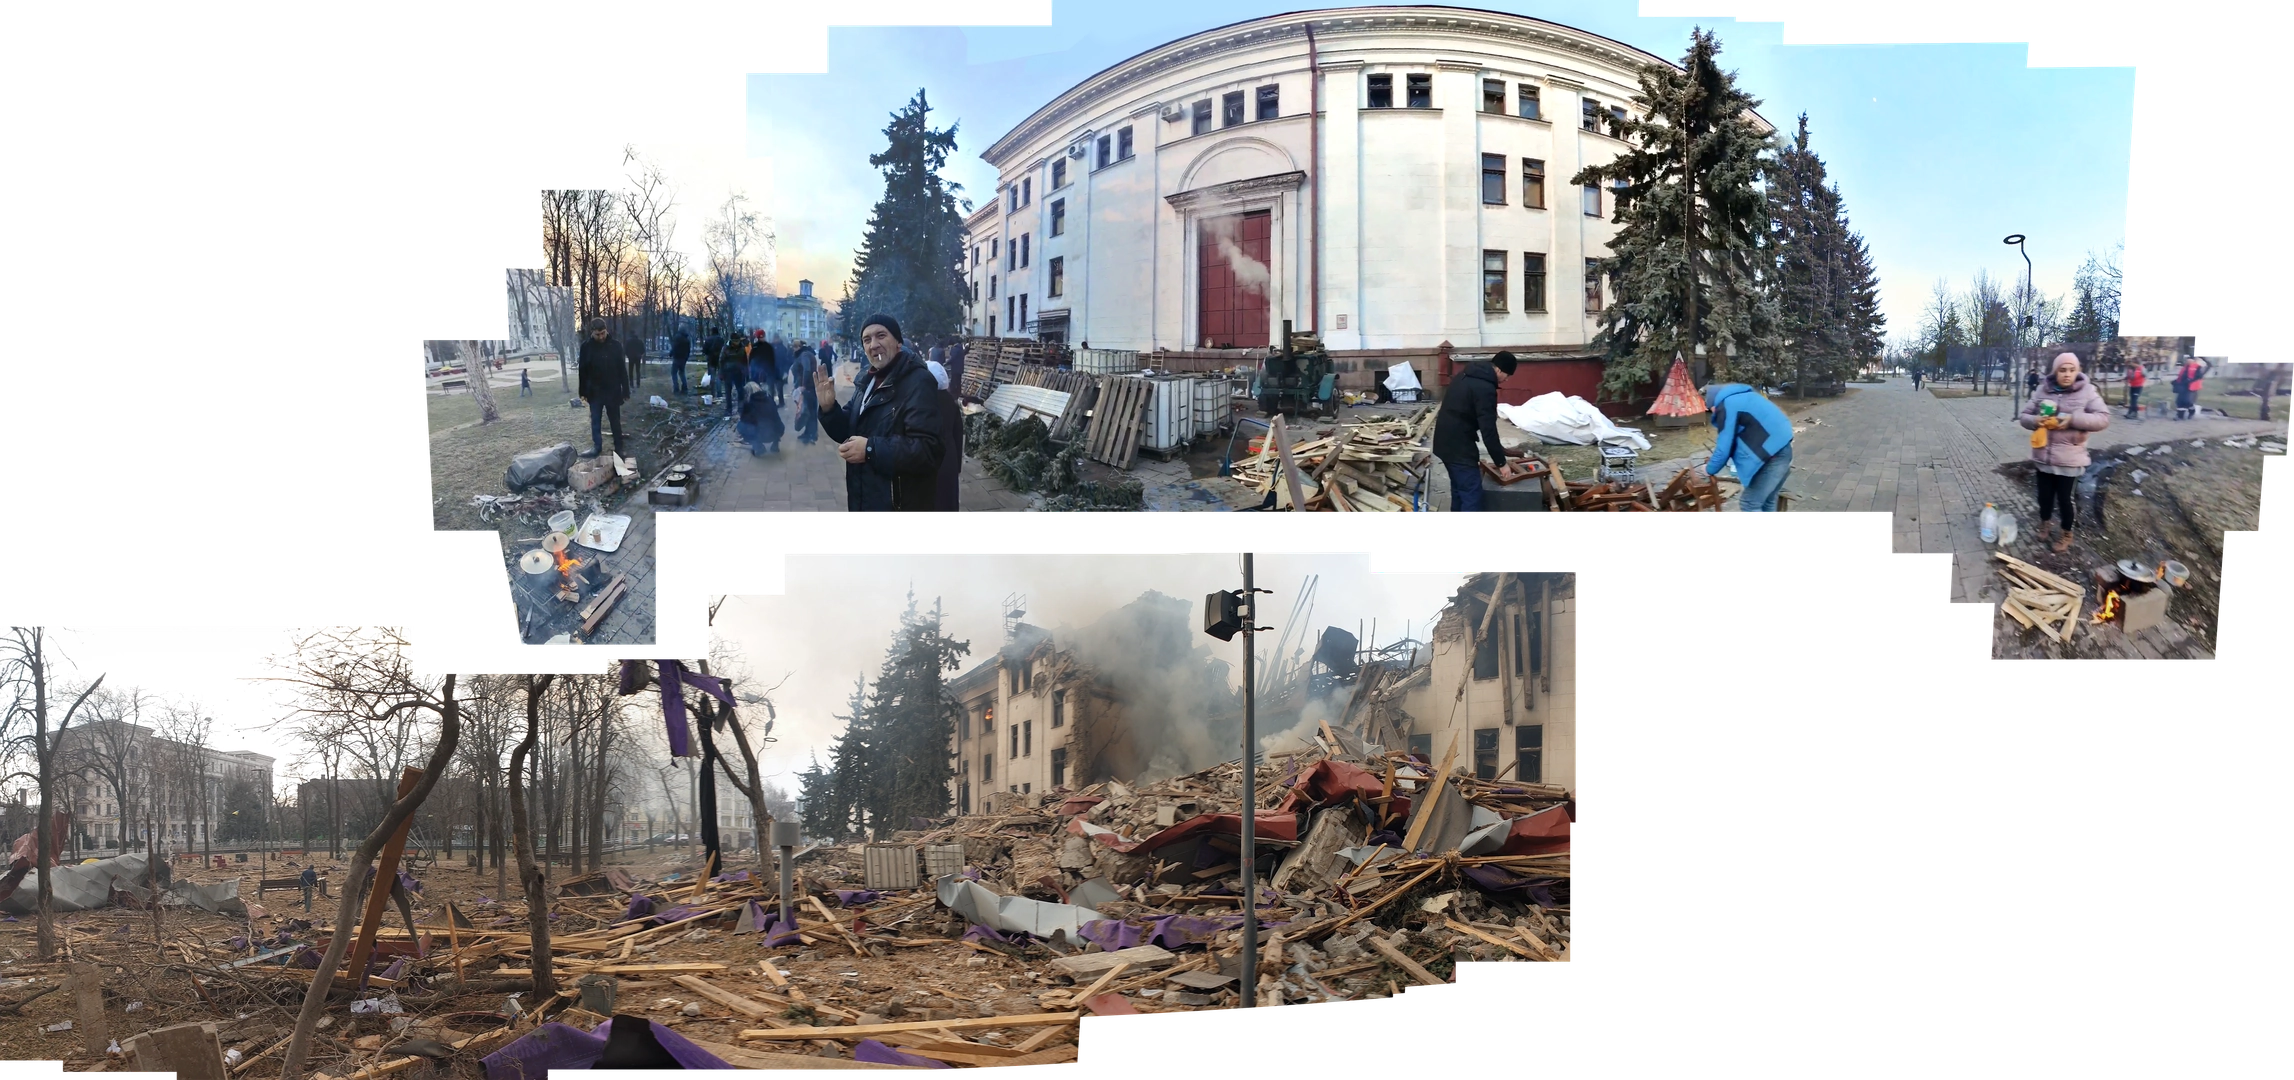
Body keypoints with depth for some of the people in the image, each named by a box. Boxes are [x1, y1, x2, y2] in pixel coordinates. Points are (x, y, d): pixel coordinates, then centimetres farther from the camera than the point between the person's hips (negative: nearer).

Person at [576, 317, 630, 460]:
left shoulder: (615, 345, -6)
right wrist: (583, 392, 1)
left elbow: (622, 370, -2)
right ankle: (597, 447, 16)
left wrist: (625, 391, -3)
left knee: (615, 421, 7)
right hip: (594, 391, 1)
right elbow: (583, 371, 2)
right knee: (595, 420, 7)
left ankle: (618, 448, 16)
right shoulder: (586, 347, -4)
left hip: (613, 391, -1)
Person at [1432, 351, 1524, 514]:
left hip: (1445, 442, 10)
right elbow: (1488, 429, -20)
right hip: (1458, 446, -10)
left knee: (1458, 489, 22)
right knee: (1472, 494, -7)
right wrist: (1501, 463, -12)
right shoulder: (1485, 389, -18)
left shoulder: (1465, 377, 13)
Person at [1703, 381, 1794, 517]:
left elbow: (1725, 447, -7)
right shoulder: (1743, 397, 21)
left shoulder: (1726, 405, -8)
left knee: (1750, 503, -2)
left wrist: (1710, 469, 10)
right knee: (1767, 500, 20)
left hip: (1773, 453, -10)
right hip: (1783, 448, 10)